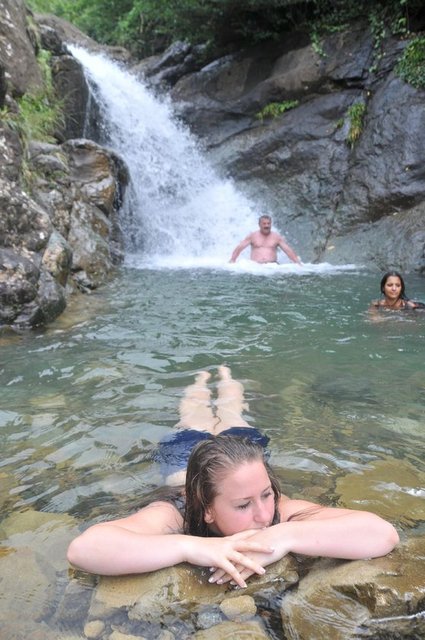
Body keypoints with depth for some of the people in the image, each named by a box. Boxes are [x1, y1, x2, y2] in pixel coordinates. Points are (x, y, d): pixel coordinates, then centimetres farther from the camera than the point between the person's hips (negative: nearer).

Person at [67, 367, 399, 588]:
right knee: (195, 418, 36)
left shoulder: (278, 509, -45)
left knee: (230, 414, 36)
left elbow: (384, 533, -55)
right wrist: (189, 546, -71)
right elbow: (82, 548, -63)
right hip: (186, 449, 0)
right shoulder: (175, 515, -48)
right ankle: (202, 381, 65)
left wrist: (287, 536, -65)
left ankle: (226, 378, 66)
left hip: (242, 442, 1)